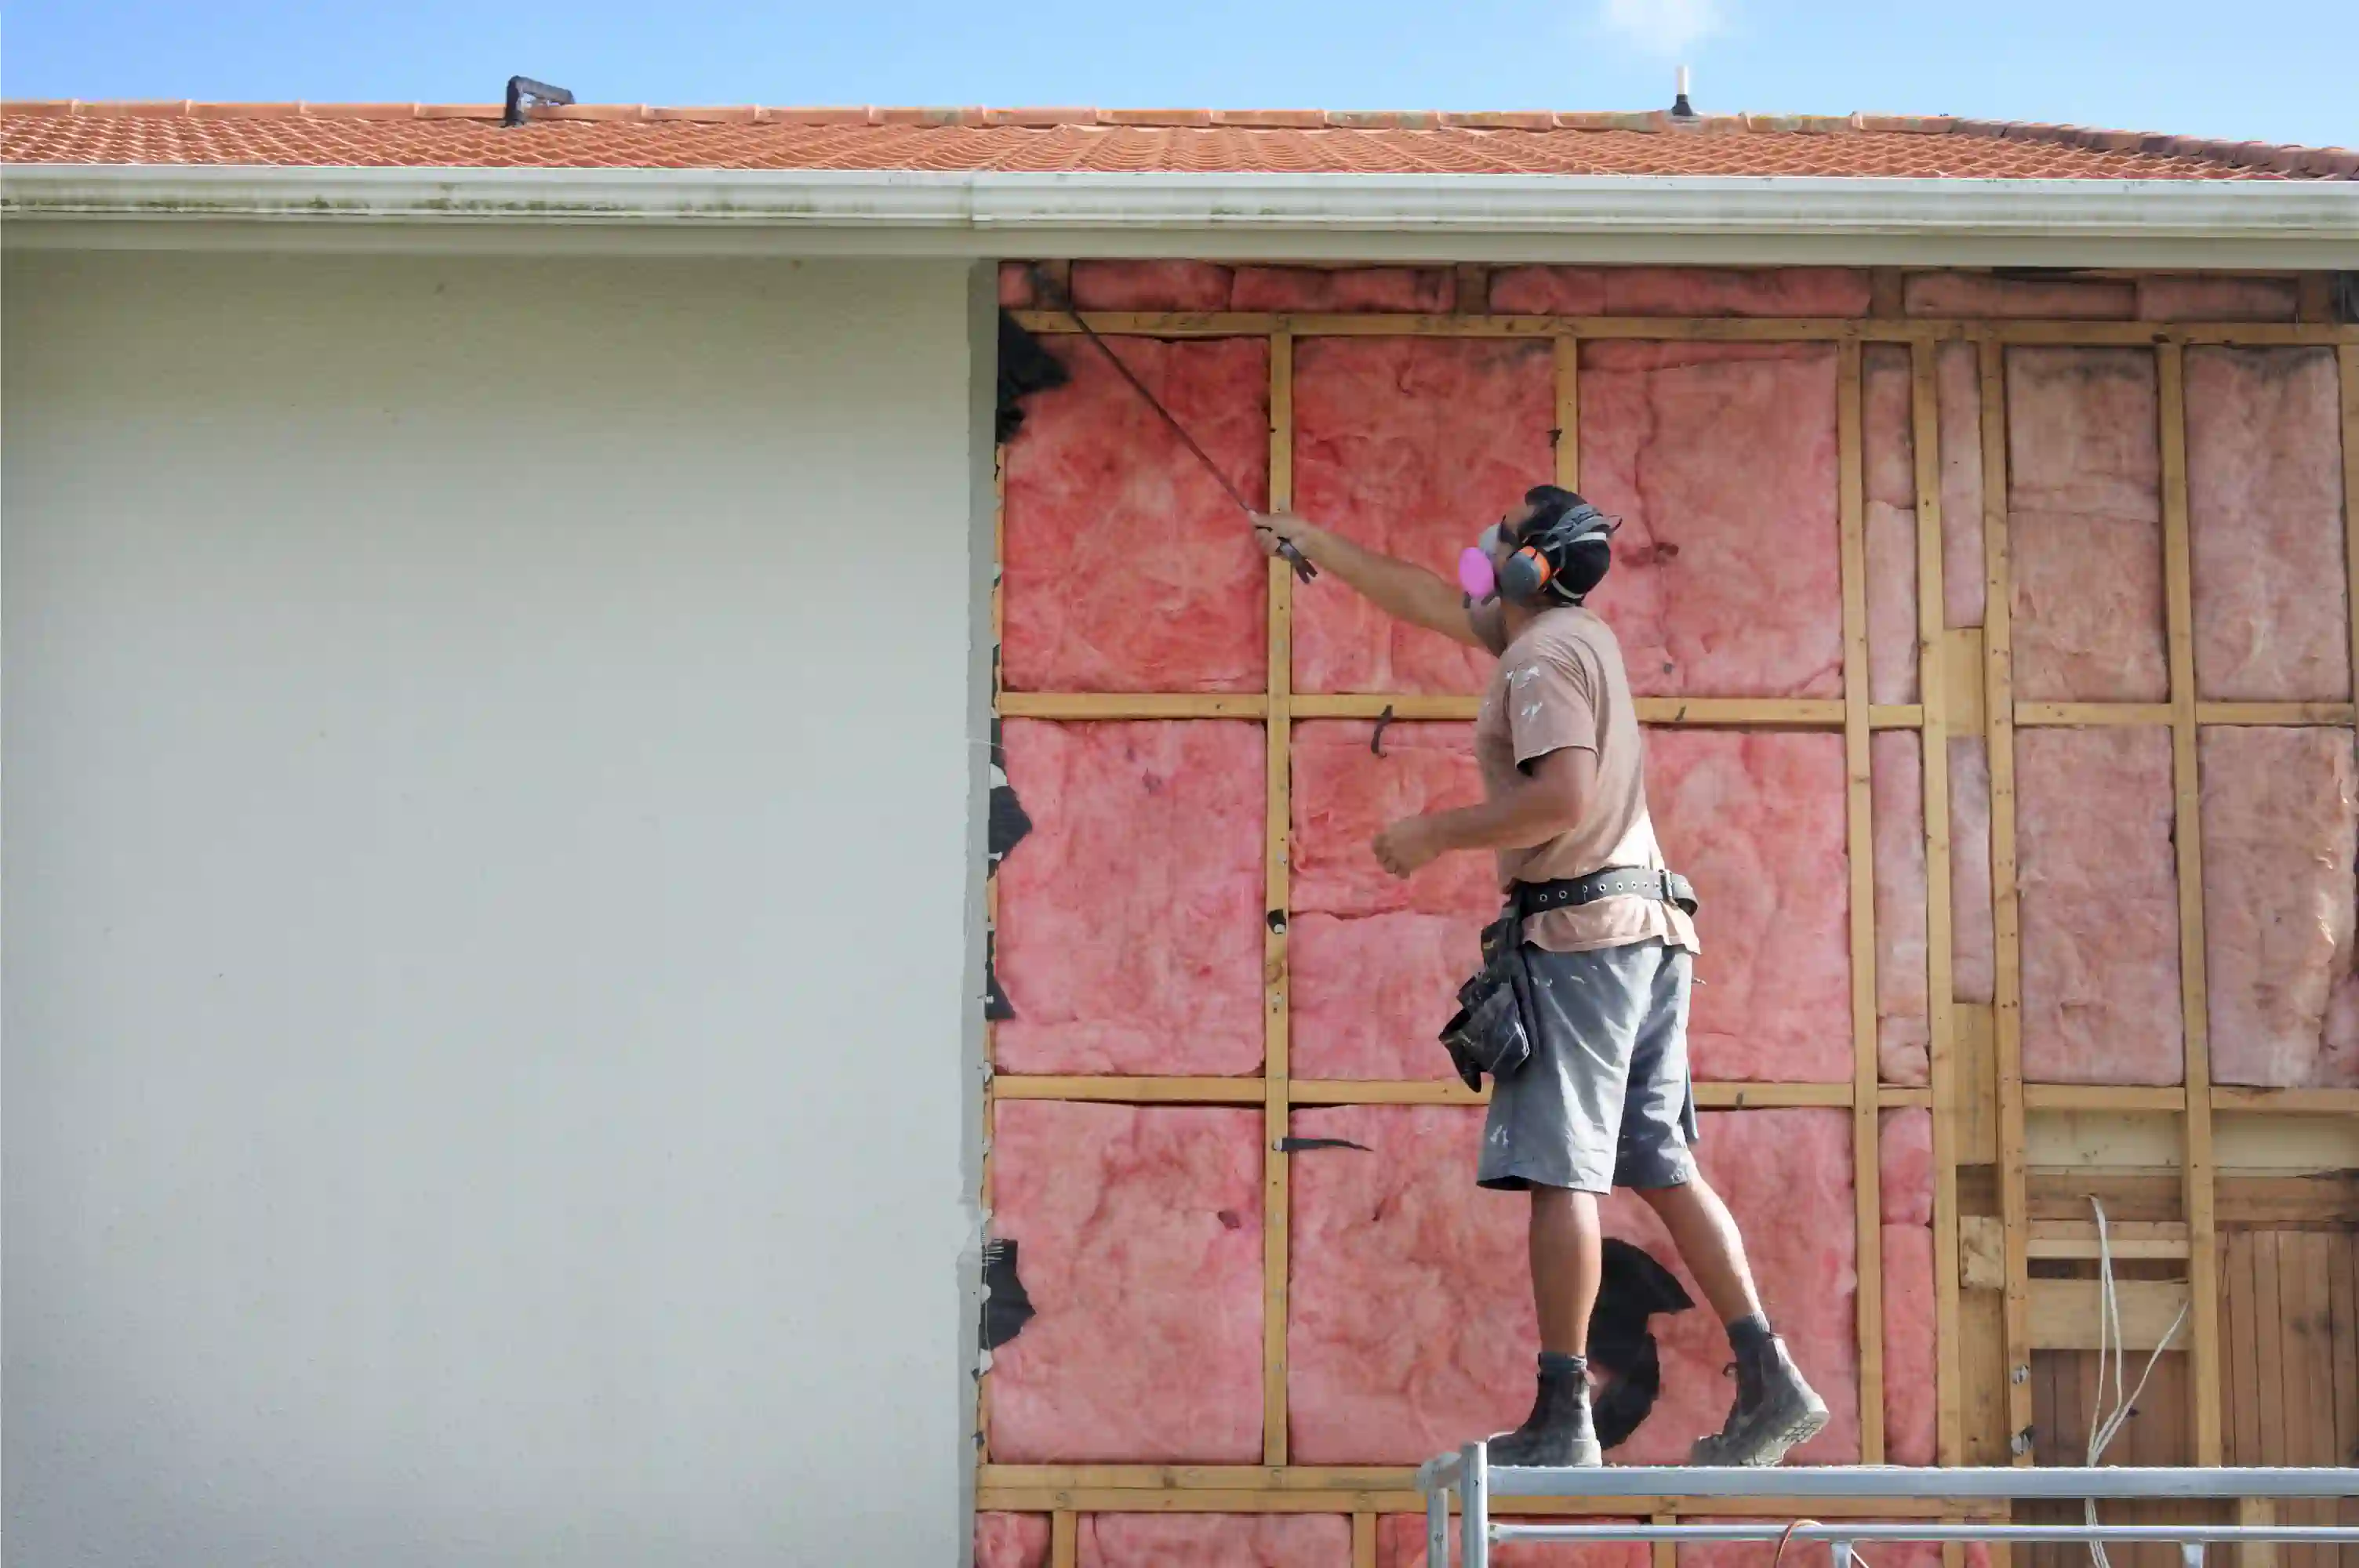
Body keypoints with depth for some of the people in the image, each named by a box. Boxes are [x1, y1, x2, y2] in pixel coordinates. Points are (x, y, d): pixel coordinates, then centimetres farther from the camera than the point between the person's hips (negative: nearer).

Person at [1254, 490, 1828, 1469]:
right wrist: (1314, 544, 38)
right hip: (1652, 929, 10)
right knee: (1662, 1167, 9)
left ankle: (1562, 1422, -9)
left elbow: (1563, 798, -22)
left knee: (1562, 1173, -9)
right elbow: (1420, 599, 32)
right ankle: (1768, 1384, 5)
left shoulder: (1540, 656, -9)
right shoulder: (1578, 633, 20)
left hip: (1581, 931, -10)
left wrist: (1436, 834, -11)